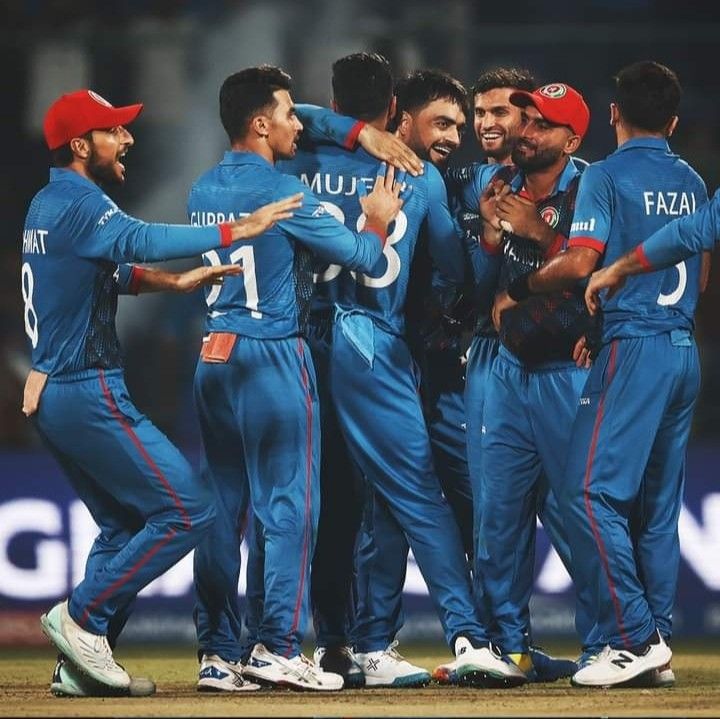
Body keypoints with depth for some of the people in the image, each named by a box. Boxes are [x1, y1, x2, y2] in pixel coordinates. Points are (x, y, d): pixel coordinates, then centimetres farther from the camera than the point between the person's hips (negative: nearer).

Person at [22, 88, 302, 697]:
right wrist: (236, 231, -36)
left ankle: (80, 665, 14)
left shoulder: (47, 205, 17)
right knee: (188, 509, -8)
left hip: (49, 392, 10)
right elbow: (139, 241, -32)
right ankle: (83, 617, -6)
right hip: (90, 394, -10)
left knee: (124, 526, 18)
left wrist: (176, 281, 9)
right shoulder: (79, 203, -14)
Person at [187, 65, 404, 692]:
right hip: (274, 355, -7)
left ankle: (218, 653, 8)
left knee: (222, 506, 8)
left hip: (214, 355, 7)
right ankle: (278, 647, -6)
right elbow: (361, 256, -9)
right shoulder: (281, 192, -11)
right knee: (289, 503, -2)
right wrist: (377, 221, 13)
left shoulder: (202, 192, 10)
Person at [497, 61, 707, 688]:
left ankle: (635, 638, -16)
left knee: (592, 492, -9)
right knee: (657, 505, 10)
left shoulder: (607, 176, -4)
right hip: (685, 349, 7)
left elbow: (581, 263, -12)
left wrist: (522, 286, 4)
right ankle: (657, 649, 7)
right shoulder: (692, 183, 15)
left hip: (633, 348, -7)